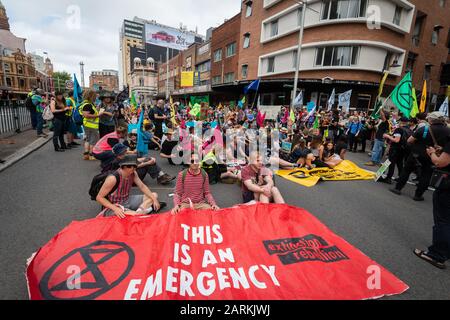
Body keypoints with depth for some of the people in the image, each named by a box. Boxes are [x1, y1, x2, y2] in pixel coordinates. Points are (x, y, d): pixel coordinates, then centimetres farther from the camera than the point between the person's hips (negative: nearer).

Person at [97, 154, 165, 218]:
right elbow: (99, 197, -21)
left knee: (154, 195, 0)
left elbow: (142, 186, 1)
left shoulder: (133, 174, -7)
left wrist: (154, 199, -11)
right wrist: (115, 209, -32)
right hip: (114, 206, -7)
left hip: (127, 201, 7)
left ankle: (139, 212, -20)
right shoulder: (113, 178, -26)